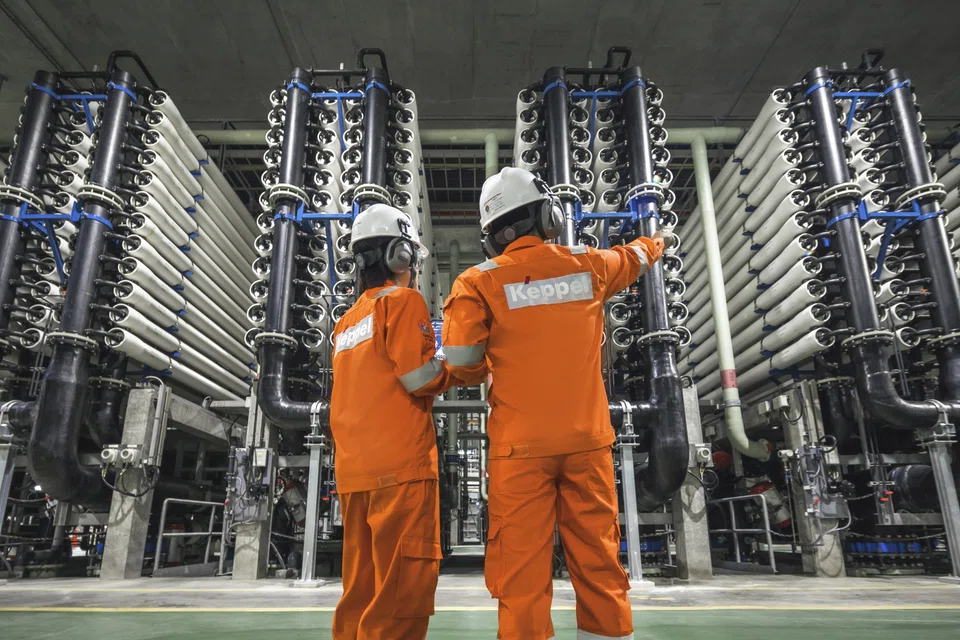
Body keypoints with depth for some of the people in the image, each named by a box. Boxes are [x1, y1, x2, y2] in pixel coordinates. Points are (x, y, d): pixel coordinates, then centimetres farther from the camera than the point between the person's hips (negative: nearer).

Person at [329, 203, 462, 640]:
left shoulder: (347, 321, 21)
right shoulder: (403, 300, -3)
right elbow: (420, 377, -12)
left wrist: (436, 374, 24)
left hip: (353, 473, 8)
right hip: (400, 465, -8)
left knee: (362, 593, 13)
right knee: (404, 592, -6)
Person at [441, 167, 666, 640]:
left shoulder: (480, 282, -6)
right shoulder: (588, 265, 4)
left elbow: (461, 365, -9)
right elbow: (635, 257, 26)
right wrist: (656, 241, 48)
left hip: (521, 445, -2)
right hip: (587, 439, 3)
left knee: (522, 571, 5)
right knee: (599, 564, 13)